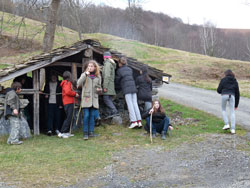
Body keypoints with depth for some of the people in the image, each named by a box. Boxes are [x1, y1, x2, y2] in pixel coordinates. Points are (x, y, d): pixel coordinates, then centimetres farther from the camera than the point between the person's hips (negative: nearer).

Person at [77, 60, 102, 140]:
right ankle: (85, 133, -5)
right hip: (86, 98, -3)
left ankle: (91, 132, 10)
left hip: (94, 99, 3)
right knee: (86, 115, -9)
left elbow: (99, 87, 22)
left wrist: (99, 90, -2)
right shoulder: (84, 75, 5)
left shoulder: (98, 77, 13)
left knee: (92, 116, 4)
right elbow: (79, 84, -9)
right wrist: (85, 75, -14)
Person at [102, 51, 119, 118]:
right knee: (109, 99, 7)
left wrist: (105, 86, -20)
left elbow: (107, 75, -18)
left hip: (108, 84, -9)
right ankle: (112, 112, 2)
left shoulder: (107, 63, -10)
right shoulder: (112, 64, 20)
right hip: (111, 85, 9)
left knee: (106, 98, -12)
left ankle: (114, 111, -20)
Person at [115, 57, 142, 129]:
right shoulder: (130, 69, 18)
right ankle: (139, 121, -1)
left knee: (130, 105, -6)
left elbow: (117, 81, 9)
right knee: (135, 104, 4)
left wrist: (121, 83, 31)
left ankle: (134, 121, -13)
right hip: (133, 87, 5)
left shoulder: (119, 70, 2)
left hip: (126, 89, -5)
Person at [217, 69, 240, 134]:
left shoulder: (223, 80, 12)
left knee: (223, 110, 20)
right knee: (232, 112, 4)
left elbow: (218, 90, 7)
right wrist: (236, 104, 25)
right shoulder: (235, 82, 20)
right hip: (232, 96, 2)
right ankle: (233, 129, -5)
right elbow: (237, 93, 20)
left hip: (224, 95, -2)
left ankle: (226, 124, 7)